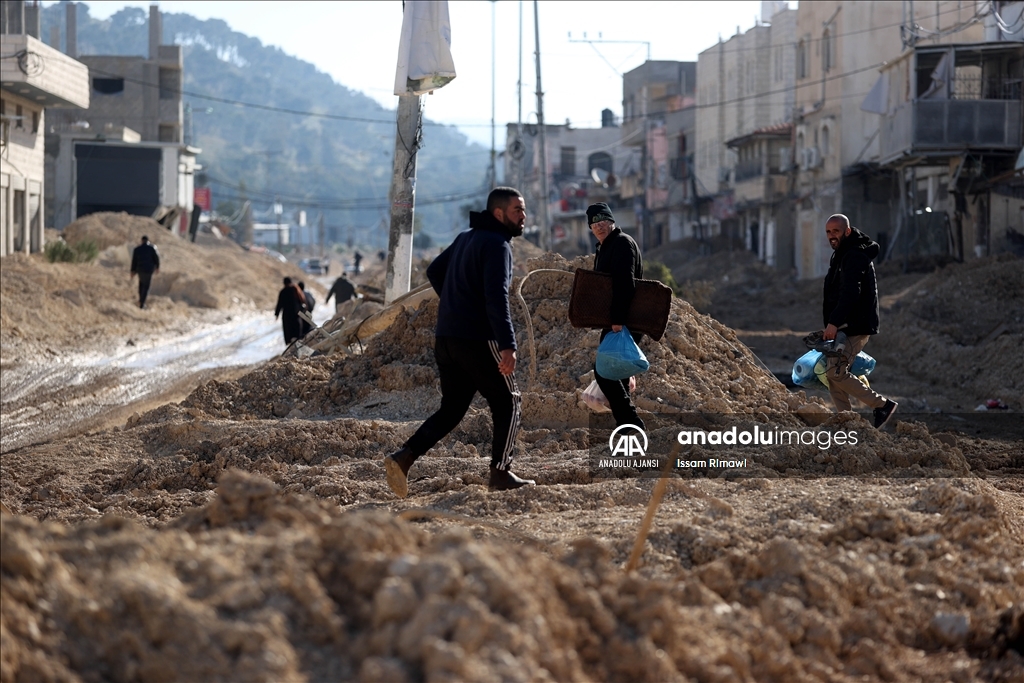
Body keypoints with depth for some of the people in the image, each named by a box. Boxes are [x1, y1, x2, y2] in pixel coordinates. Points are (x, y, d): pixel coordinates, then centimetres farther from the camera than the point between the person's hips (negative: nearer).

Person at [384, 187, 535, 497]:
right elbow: (496, 298, -23)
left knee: (452, 408, 12)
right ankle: (501, 473, 6)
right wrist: (508, 345, -28)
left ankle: (404, 457, -3)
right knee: (508, 403, 5)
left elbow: (434, 271, 27)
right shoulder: (496, 245, -12)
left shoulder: (466, 238, 17)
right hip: (478, 340, -8)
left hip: (445, 339, 8)